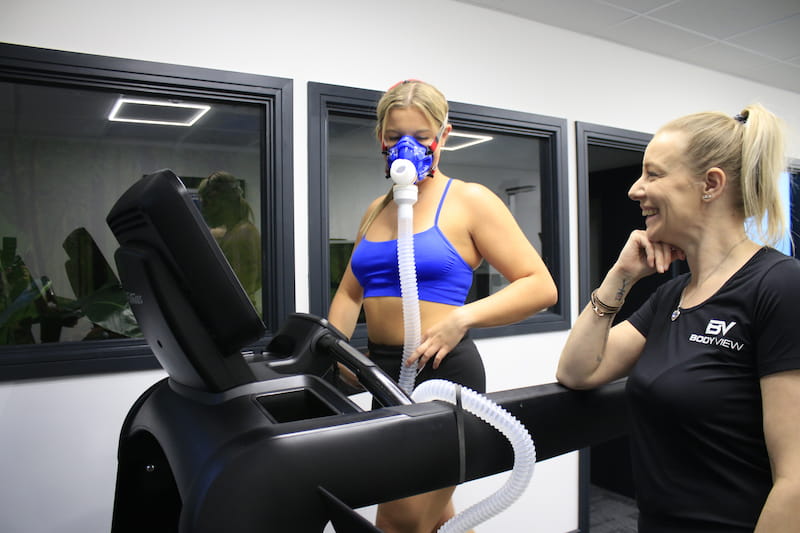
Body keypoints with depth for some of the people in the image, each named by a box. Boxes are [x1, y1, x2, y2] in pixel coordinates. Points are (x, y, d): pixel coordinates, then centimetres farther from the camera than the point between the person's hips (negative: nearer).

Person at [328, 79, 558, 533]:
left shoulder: (469, 200, -5)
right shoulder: (377, 210, 14)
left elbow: (541, 286, -11)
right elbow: (349, 294, 16)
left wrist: (462, 318, -24)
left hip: (443, 371, -6)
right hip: (383, 369, 7)